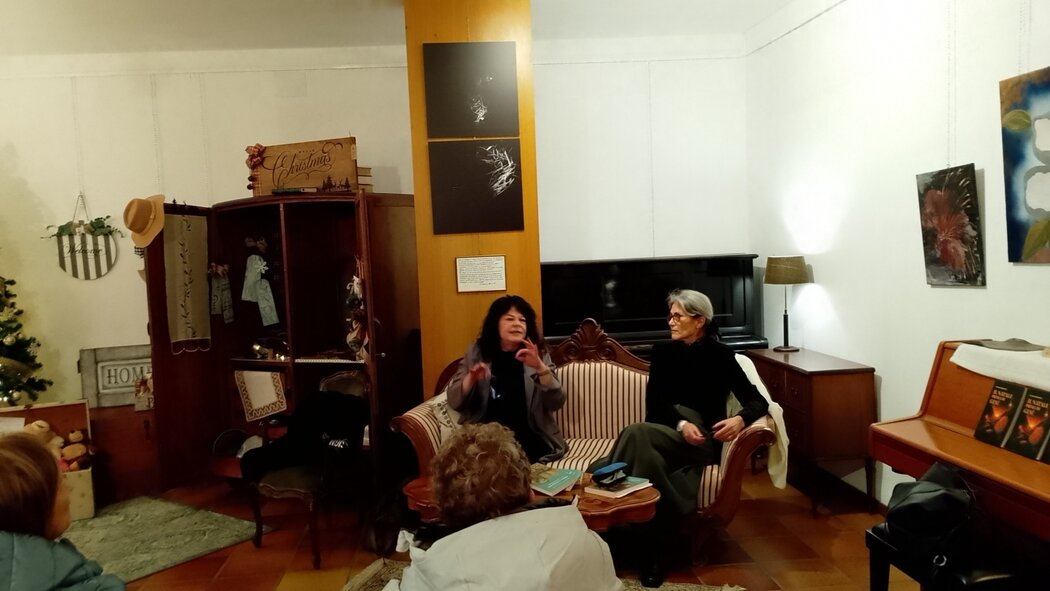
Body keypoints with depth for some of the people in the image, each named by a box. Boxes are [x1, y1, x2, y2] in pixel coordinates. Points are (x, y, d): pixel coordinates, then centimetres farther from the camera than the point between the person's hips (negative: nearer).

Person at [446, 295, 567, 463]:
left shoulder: (539, 353, 5)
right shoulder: (477, 352, 6)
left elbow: (556, 403, -7)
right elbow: (454, 402, 1)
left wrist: (540, 367, -23)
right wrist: (471, 378, -20)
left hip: (529, 436, -1)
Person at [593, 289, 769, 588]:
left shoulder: (720, 355, 4)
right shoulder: (662, 353, 13)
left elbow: (757, 401, -2)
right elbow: (654, 405, 1)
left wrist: (740, 419, -25)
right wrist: (681, 424, -20)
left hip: (703, 441, -3)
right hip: (664, 435, 3)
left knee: (637, 433, -34)